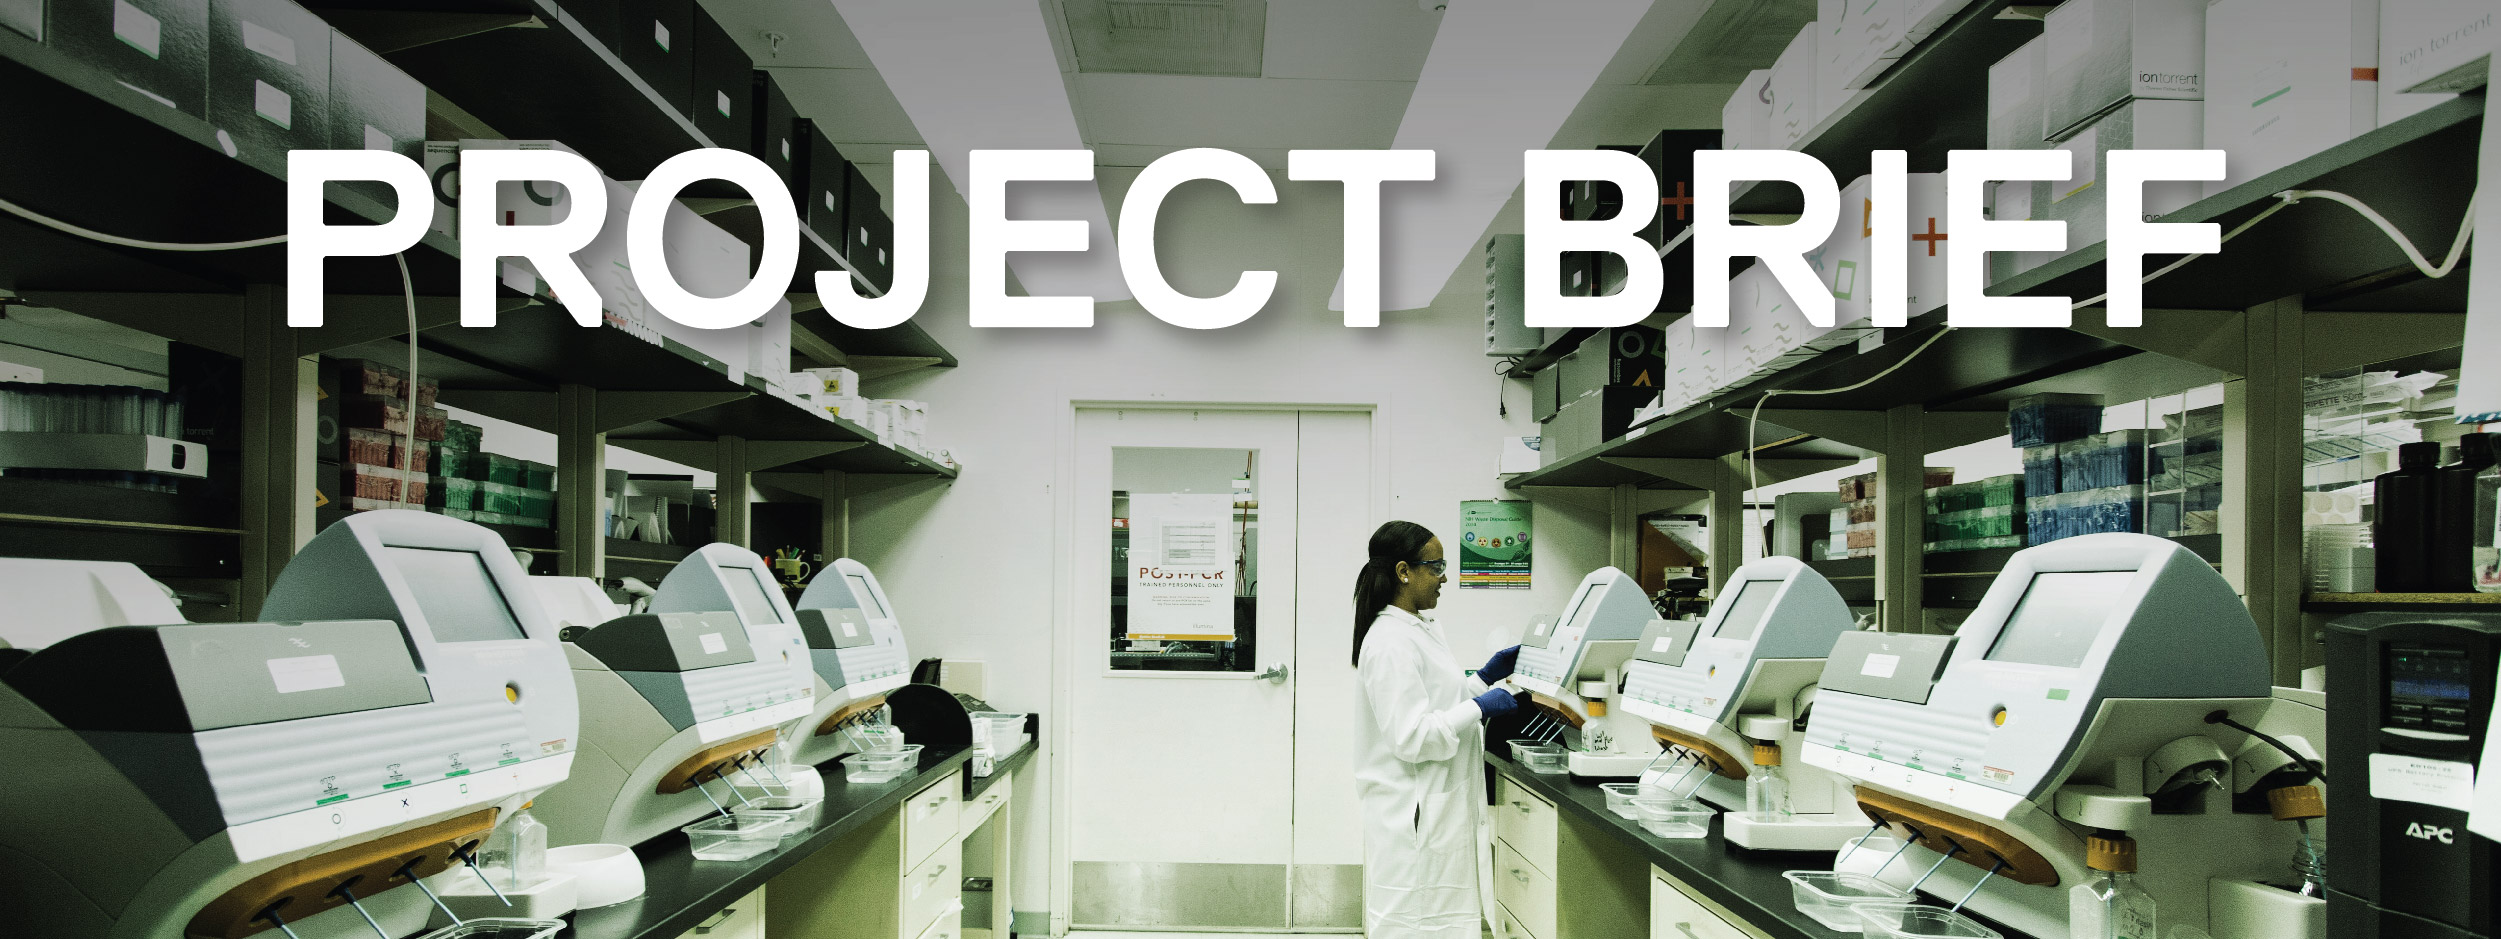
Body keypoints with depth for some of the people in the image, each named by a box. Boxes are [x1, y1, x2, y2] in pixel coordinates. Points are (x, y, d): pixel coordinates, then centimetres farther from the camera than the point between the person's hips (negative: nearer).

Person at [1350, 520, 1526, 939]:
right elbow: (1412, 737, -23)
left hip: (1440, 807, 10)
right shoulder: (1390, 642, -19)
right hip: (1415, 814, -10)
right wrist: (1479, 708, -17)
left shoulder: (1420, 630, 13)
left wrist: (1484, 677, 13)